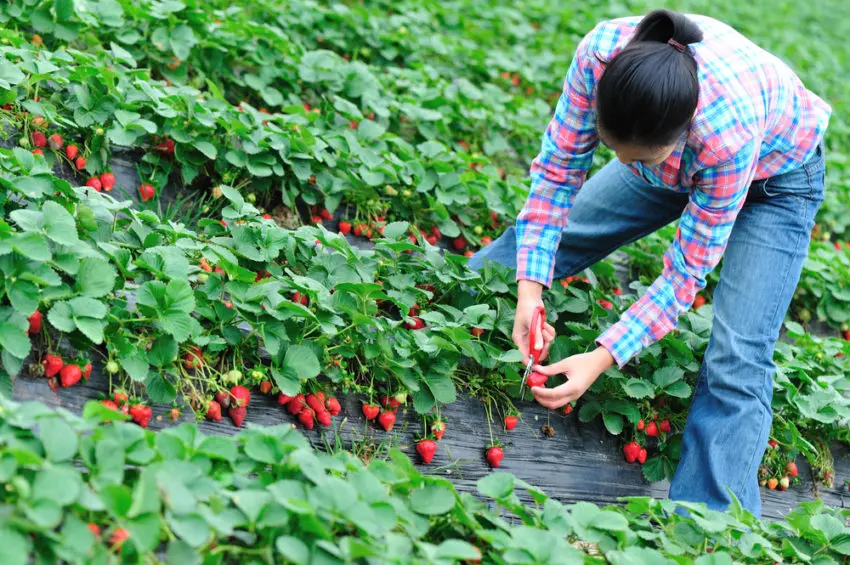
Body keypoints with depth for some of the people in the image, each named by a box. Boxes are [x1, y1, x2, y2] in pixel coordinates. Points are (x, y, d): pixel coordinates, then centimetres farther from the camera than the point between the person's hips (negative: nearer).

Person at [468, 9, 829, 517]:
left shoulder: (728, 132, -45)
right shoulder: (600, 53, -37)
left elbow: (686, 274, -32)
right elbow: (559, 168, -21)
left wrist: (604, 357, -37)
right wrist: (530, 287, -27)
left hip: (775, 177, -4)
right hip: (678, 155, 5)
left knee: (737, 363, -16)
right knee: (550, 229, 7)